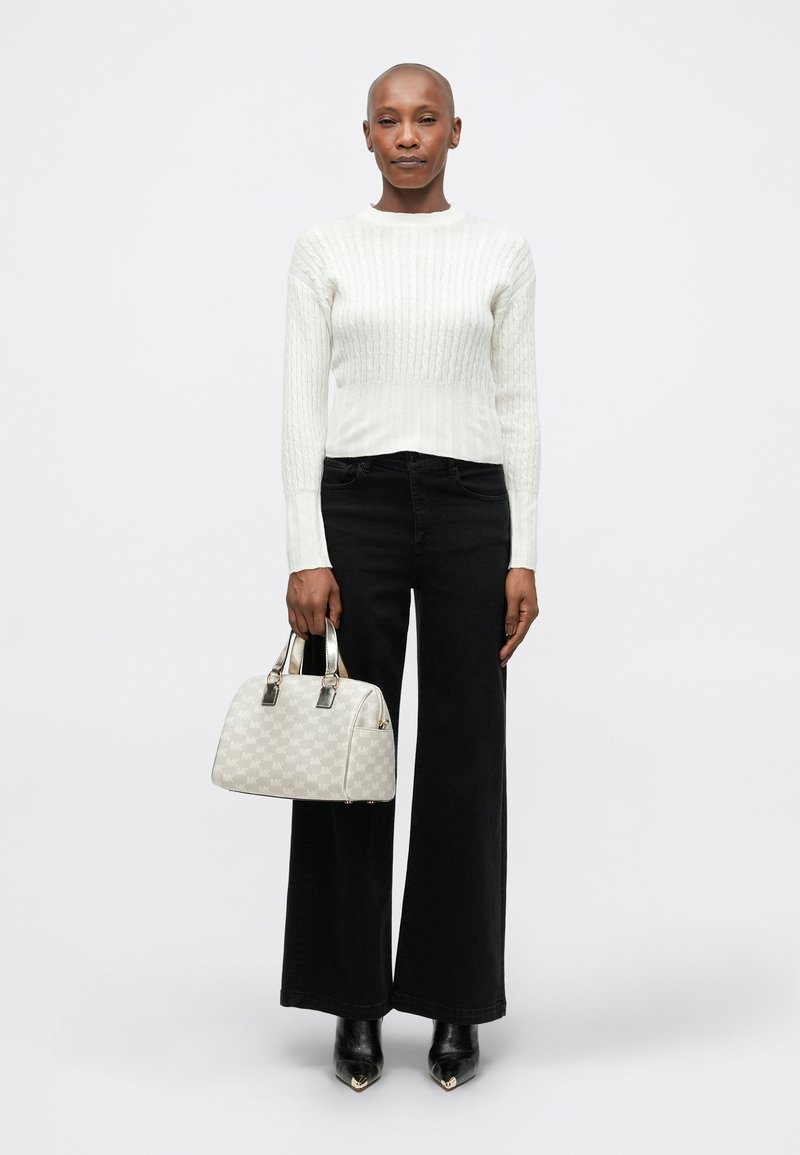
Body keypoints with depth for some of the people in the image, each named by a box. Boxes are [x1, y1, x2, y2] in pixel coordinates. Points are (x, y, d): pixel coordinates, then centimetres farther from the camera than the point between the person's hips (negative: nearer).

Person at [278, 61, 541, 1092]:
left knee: (464, 759, 5)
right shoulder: (324, 247, 4)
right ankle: (356, 999, 21)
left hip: (469, 512, 1)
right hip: (355, 508, 0)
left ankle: (456, 1002, 21)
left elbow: (518, 406, 4)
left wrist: (523, 554, -3)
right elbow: (302, 405, -1)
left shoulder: (501, 251, 6)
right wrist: (306, 553, -9)